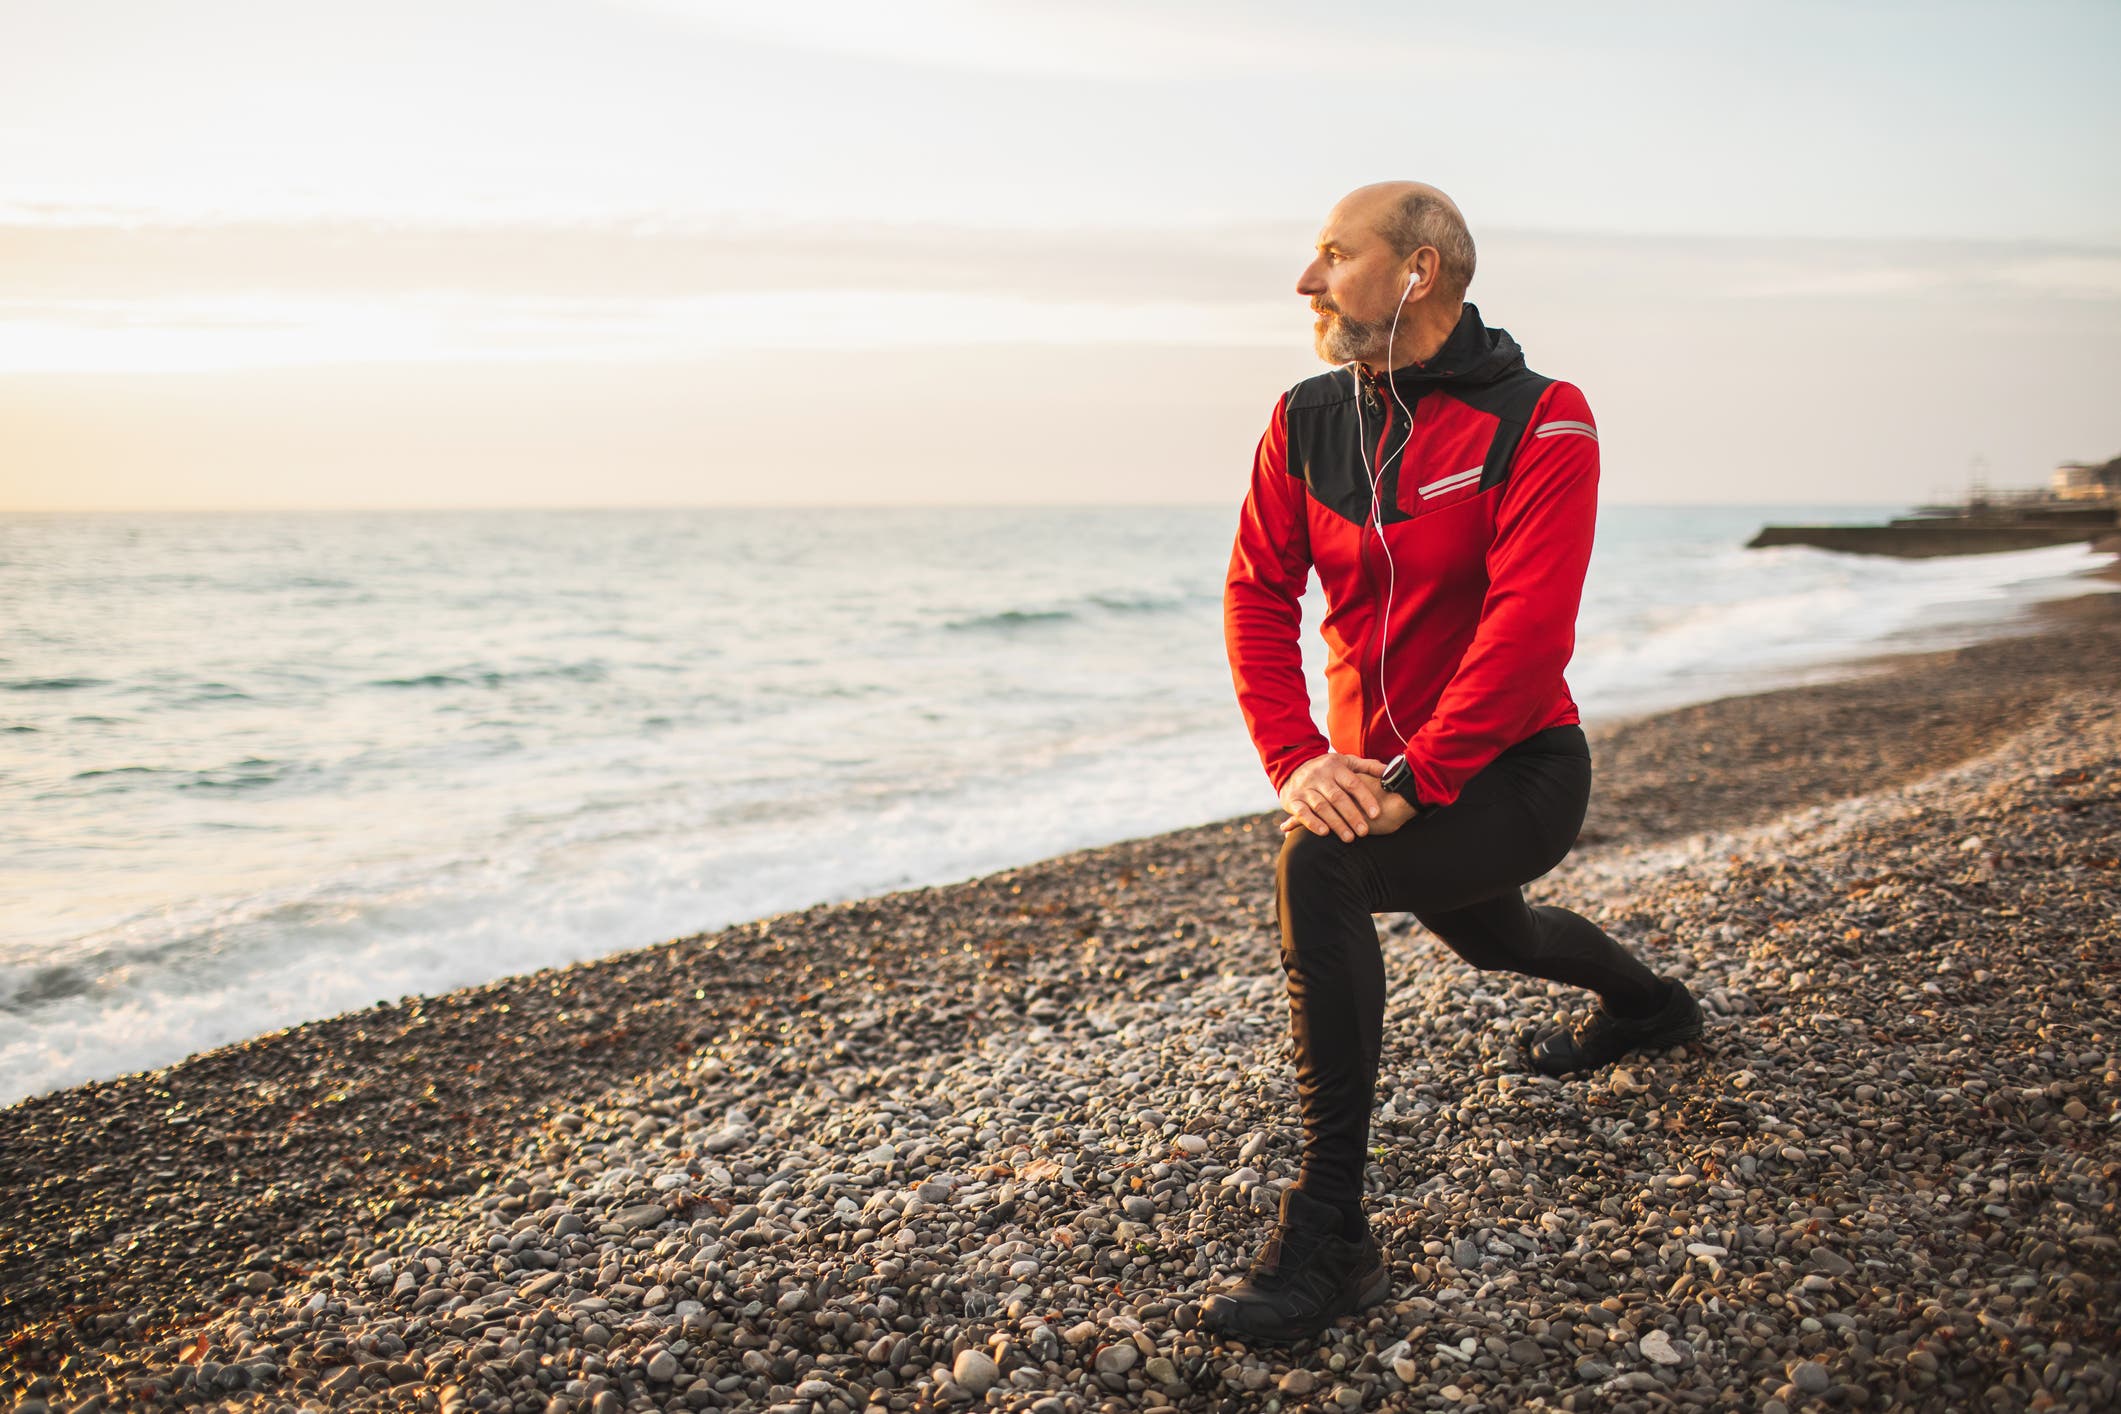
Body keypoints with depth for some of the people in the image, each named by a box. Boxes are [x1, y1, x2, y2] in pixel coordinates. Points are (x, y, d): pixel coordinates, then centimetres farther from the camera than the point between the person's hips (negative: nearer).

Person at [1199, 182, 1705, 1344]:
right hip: (1378, 767, 8)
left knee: (1319, 863, -33)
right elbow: (1258, 595, -7)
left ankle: (1330, 1236, -27)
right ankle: (1647, 1005, 68)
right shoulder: (1307, 421, -1)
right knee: (1482, 932, 32)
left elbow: (1529, 627, -27)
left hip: (1516, 772, -7)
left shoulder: (1538, 422, -18)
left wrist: (1412, 782, -33)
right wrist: (1294, 760, -21)